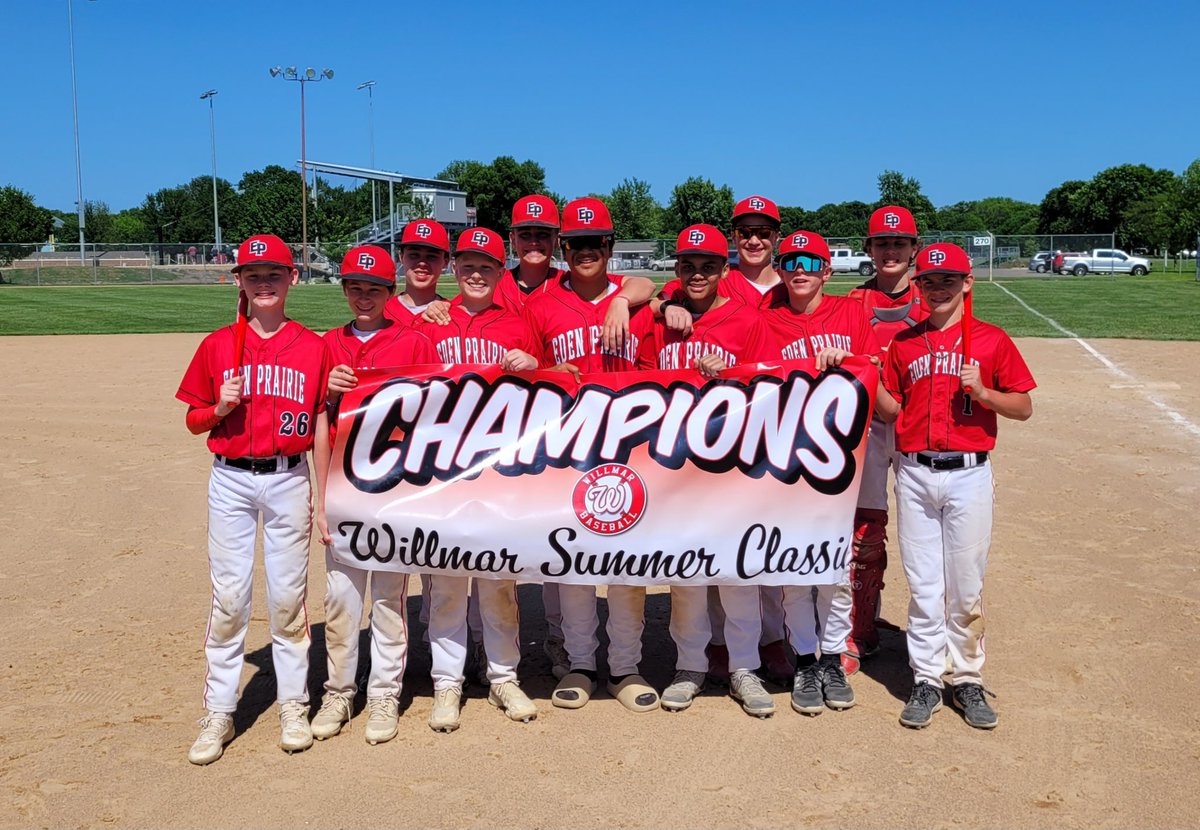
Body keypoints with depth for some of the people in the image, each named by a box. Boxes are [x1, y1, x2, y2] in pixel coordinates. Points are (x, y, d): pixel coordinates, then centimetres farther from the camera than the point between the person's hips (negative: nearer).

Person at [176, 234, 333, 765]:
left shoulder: (314, 348, 3)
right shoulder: (217, 346, 4)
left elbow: (323, 426, 6)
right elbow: (194, 420, 9)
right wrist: (220, 408, -10)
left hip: (289, 481, 0)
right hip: (230, 481, 1)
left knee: (288, 596, 5)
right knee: (228, 597, 1)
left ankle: (293, 706, 18)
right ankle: (218, 715, 12)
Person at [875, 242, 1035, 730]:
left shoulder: (992, 340, 3)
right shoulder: (904, 343, 10)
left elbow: (1023, 408, 3)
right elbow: (892, 410, 11)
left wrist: (982, 392, -15)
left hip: (969, 474, -2)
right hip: (914, 474, 2)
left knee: (966, 587, 4)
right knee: (923, 585, 6)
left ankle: (968, 680, 18)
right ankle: (926, 681, 15)